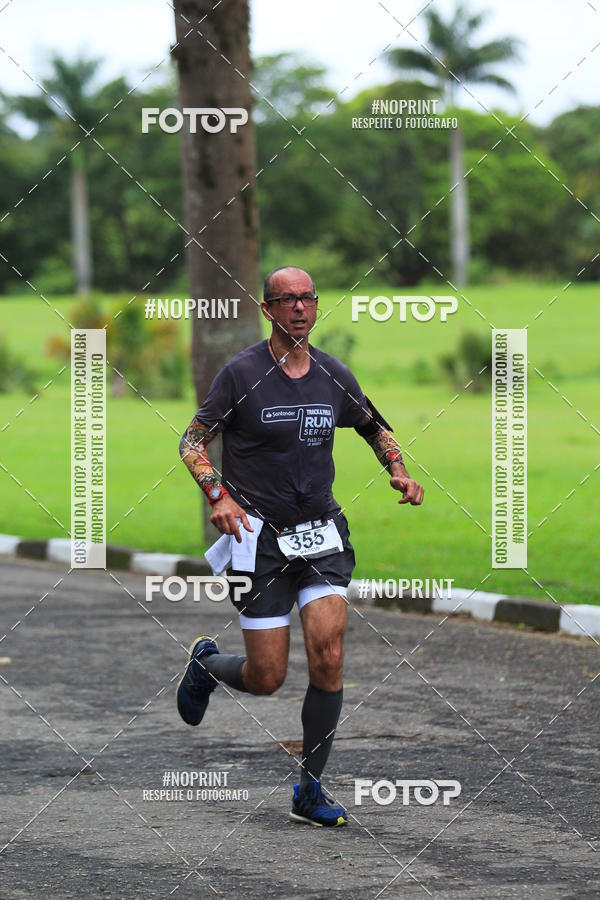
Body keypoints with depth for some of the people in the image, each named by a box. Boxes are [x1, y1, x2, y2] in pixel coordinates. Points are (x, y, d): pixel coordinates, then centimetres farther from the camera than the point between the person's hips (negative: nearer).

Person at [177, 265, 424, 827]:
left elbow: (375, 428, 22)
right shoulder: (241, 373, -7)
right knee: (266, 679, -2)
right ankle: (204, 662, 35)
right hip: (259, 534, -3)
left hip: (321, 529, 3)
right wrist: (219, 496, -18)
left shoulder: (334, 376, 5)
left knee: (329, 659, -14)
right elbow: (193, 440, -2)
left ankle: (310, 790, 0)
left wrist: (399, 472, 4)